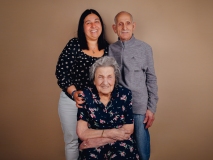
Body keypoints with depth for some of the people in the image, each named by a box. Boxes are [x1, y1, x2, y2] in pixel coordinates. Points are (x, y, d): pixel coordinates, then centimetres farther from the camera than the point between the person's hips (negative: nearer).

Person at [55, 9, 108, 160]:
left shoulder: (108, 48, 1)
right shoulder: (74, 44, -5)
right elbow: (61, 71, -9)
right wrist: (74, 93, -20)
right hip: (71, 100, -1)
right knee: (72, 140, 14)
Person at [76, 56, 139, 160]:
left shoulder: (125, 94, -5)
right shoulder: (86, 96, -6)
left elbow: (128, 131, -5)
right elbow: (82, 133, -6)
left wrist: (98, 141, -14)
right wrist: (110, 133, -14)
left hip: (121, 144, 0)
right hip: (92, 147, 1)